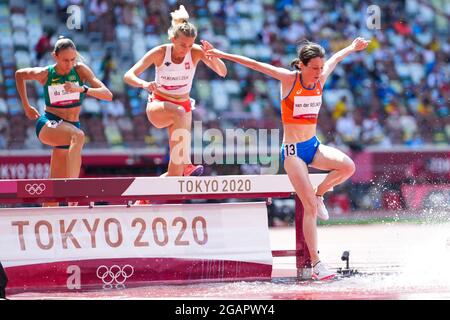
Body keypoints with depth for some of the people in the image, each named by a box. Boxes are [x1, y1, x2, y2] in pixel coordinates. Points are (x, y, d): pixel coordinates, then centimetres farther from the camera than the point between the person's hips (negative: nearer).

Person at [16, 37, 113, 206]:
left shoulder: (81, 70, -5)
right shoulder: (45, 74, -6)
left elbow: (108, 95, -14)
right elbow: (19, 74, 15)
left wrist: (82, 89, -29)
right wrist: (26, 106, 17)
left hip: (71, 128, 3)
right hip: (47, 124, -3)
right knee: (78, 136, -36)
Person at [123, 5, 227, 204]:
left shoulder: (196, 52, -13)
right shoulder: (160, 53, -17)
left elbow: (222, 72, -22)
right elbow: (128, 76, -18)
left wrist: (213, 57, -42)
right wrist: (144, 84, -39)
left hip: (183, 106, 3)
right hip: (158, 107, -3)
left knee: (174, 172, -7)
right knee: (179, 113, -41)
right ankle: (185, 164, -48)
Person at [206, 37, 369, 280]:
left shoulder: (321, 79, 2)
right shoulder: (289, 79, -11)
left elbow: (335, 59, 23)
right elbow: (255, 65, -10)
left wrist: (353, 47, 40)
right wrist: (224, 55, -11)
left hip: (313, 145, 5)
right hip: (293, 150, -5)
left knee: (348, 166, -24)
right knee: (310, 207, -12)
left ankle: (319, 193, 6)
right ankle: (315, 264, -7)